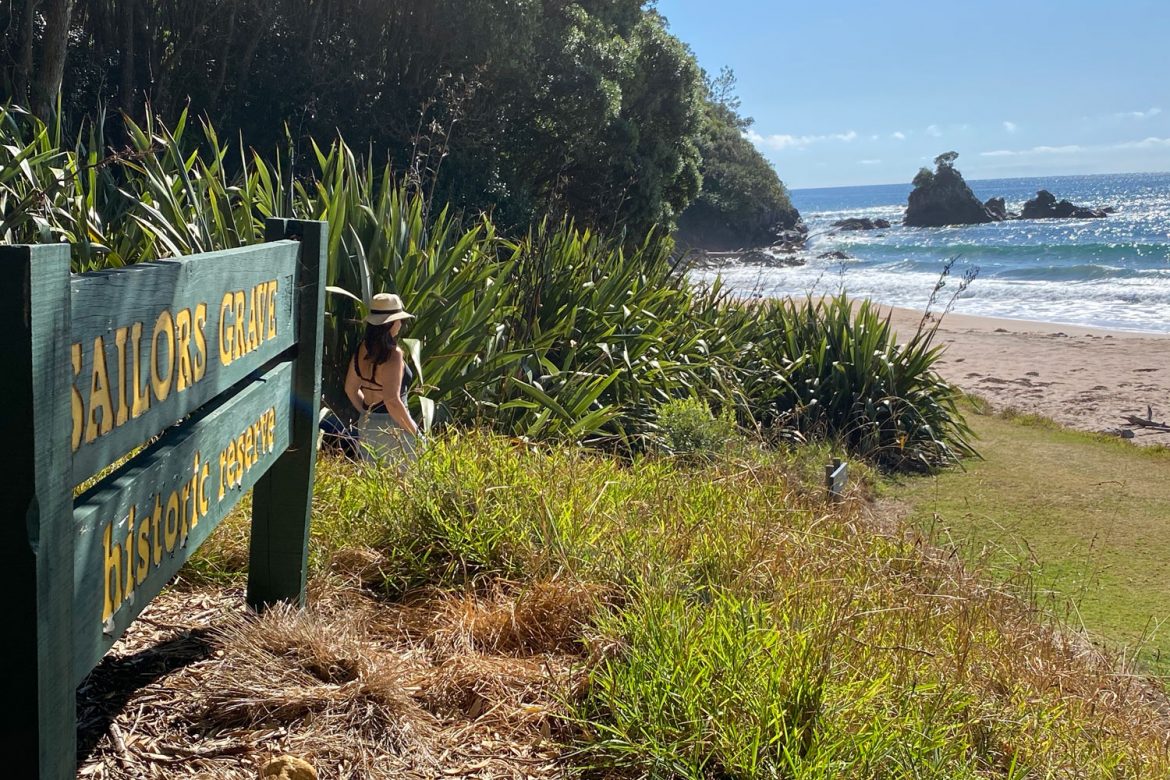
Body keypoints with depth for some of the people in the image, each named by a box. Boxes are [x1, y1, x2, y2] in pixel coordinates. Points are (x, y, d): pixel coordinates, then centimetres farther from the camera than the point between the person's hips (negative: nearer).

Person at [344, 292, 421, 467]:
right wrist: (413, 430, -15)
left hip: (366, 424, 8)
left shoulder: (362, 348, 3)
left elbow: (351, 388, 13)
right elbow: (392, 401, -25)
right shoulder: (393, 354, -21)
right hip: (392, 426, -8)